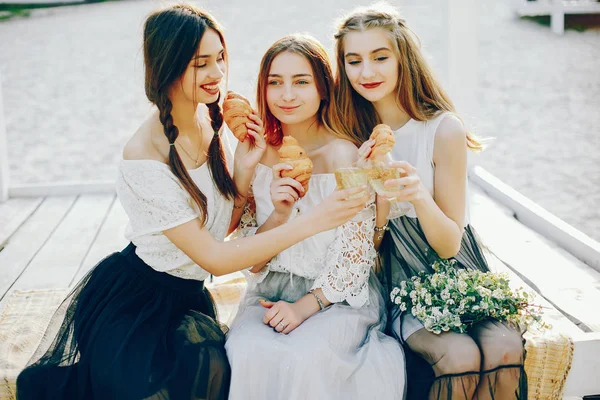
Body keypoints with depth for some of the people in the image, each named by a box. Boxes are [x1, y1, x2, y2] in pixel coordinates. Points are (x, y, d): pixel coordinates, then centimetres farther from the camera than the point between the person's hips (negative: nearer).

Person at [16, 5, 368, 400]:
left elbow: (227, 224, 3)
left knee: (215, 368, -18)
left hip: (188, 294, 6)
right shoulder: (144, 156, -25)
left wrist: (245, 168, -15)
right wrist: (311, 222, -28)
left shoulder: (213, 124, -3)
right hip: (134, 304, -6)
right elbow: (214, 258, -24)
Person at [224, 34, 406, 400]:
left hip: (340, 295, -3)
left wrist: (305, 306, -18)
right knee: (246, 353, -27)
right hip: (271, 293, 3)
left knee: (306, 358, -31)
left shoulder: (346, 157, -12)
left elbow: (354, 257, -9)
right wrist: (278, 214, -18)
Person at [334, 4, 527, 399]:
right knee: (459, 356, -27)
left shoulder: (444, 130, -10)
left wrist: (420, 196, -29)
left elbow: (449, 245, -9)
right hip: (403, 291, 0)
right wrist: (377, 188, -21)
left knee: (504, 350, -28)